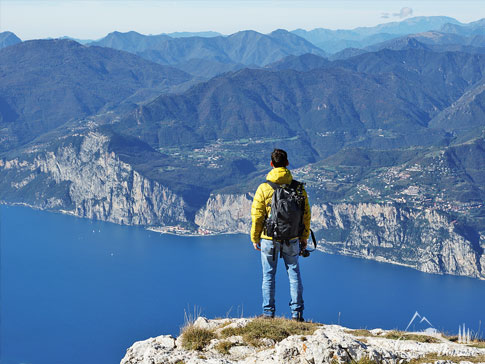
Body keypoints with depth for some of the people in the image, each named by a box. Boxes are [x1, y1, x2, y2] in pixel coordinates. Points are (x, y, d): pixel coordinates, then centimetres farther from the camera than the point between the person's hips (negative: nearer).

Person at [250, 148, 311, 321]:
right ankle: (297, 313, 12)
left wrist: (255, 238, 6)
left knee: (268, 275, 10)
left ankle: (268, 312, 12)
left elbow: (257, 216, -6)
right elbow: (306, 214, 1)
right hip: (292, 240, 2)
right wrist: (304, 238, 13)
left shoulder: (264, 188, -10)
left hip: (269, 239, -1)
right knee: (294, 274, 11)